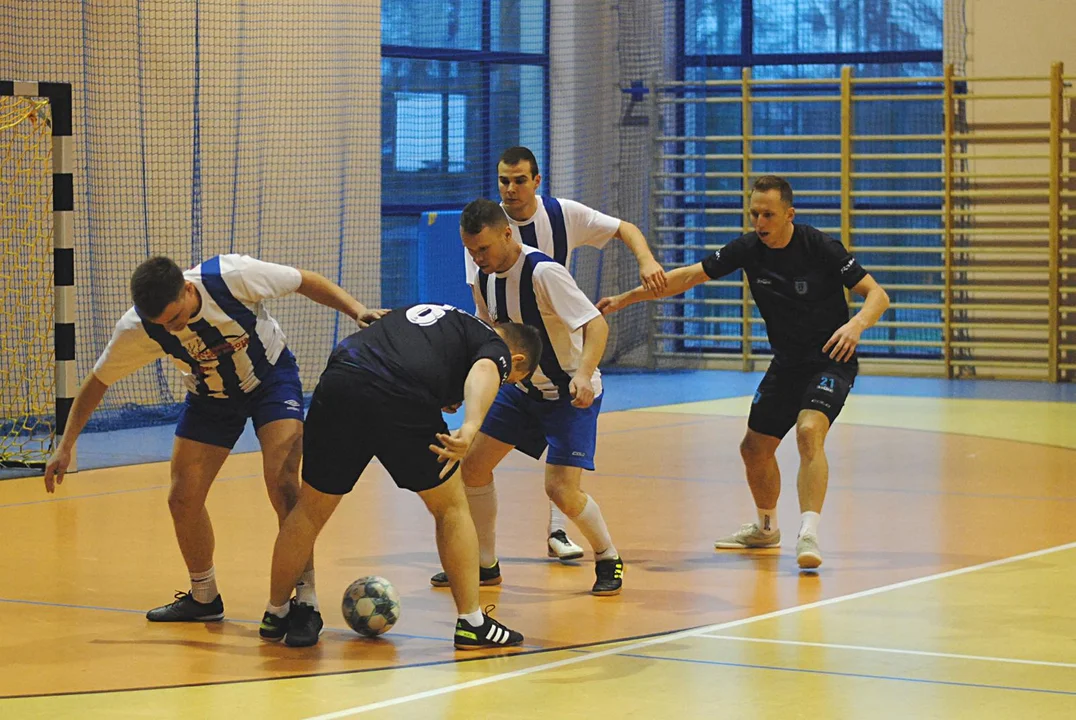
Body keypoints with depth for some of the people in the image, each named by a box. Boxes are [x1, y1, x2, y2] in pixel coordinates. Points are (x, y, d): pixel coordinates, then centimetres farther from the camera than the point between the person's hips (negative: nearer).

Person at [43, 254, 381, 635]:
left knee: (281, 482, -23)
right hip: (210, 396, 3)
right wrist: (66, 445, -9)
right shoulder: (136, 329, -25)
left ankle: (305, 596, -14)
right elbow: (97, 382, -8)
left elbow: (306, 282, -18)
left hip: (271, 378, -3)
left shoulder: (232, 276, -34)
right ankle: (203, 597, 20)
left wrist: (356, 310, -27)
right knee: (183, 499, -4)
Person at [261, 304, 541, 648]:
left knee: (310, 511, 20)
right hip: (402, 399, -5)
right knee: (451, 507, 17)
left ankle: (276, 614, 33)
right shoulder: (496, 349, 17)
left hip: (338, 382, 5)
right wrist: (471, 427, -23)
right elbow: (482, 372, -7)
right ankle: (471, 624, 18)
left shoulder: (424, 312, 38)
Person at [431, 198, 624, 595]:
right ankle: (485, 565, 20)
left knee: (561, 489, -19)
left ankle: (608, 559, 7)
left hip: (572, 393, -8)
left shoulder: (544, 272, -27)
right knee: (473, 465, 4)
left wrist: (583, 374, -46)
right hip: (522, 387, 8)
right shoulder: (485, 278, -3)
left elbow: (596, 324, -30)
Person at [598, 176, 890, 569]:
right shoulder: (748, 248, -6)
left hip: (831, 360, -6)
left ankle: (808, 535, -36)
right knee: (755, 447, 12)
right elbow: (690, 276, 2)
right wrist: (626, 297, -2)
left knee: (809, 431, -30)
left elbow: (877, 294, -16)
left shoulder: (820, 246, -19)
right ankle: (766, 527, 39)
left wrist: (856, 324, -37)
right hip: (786, 363, 6)